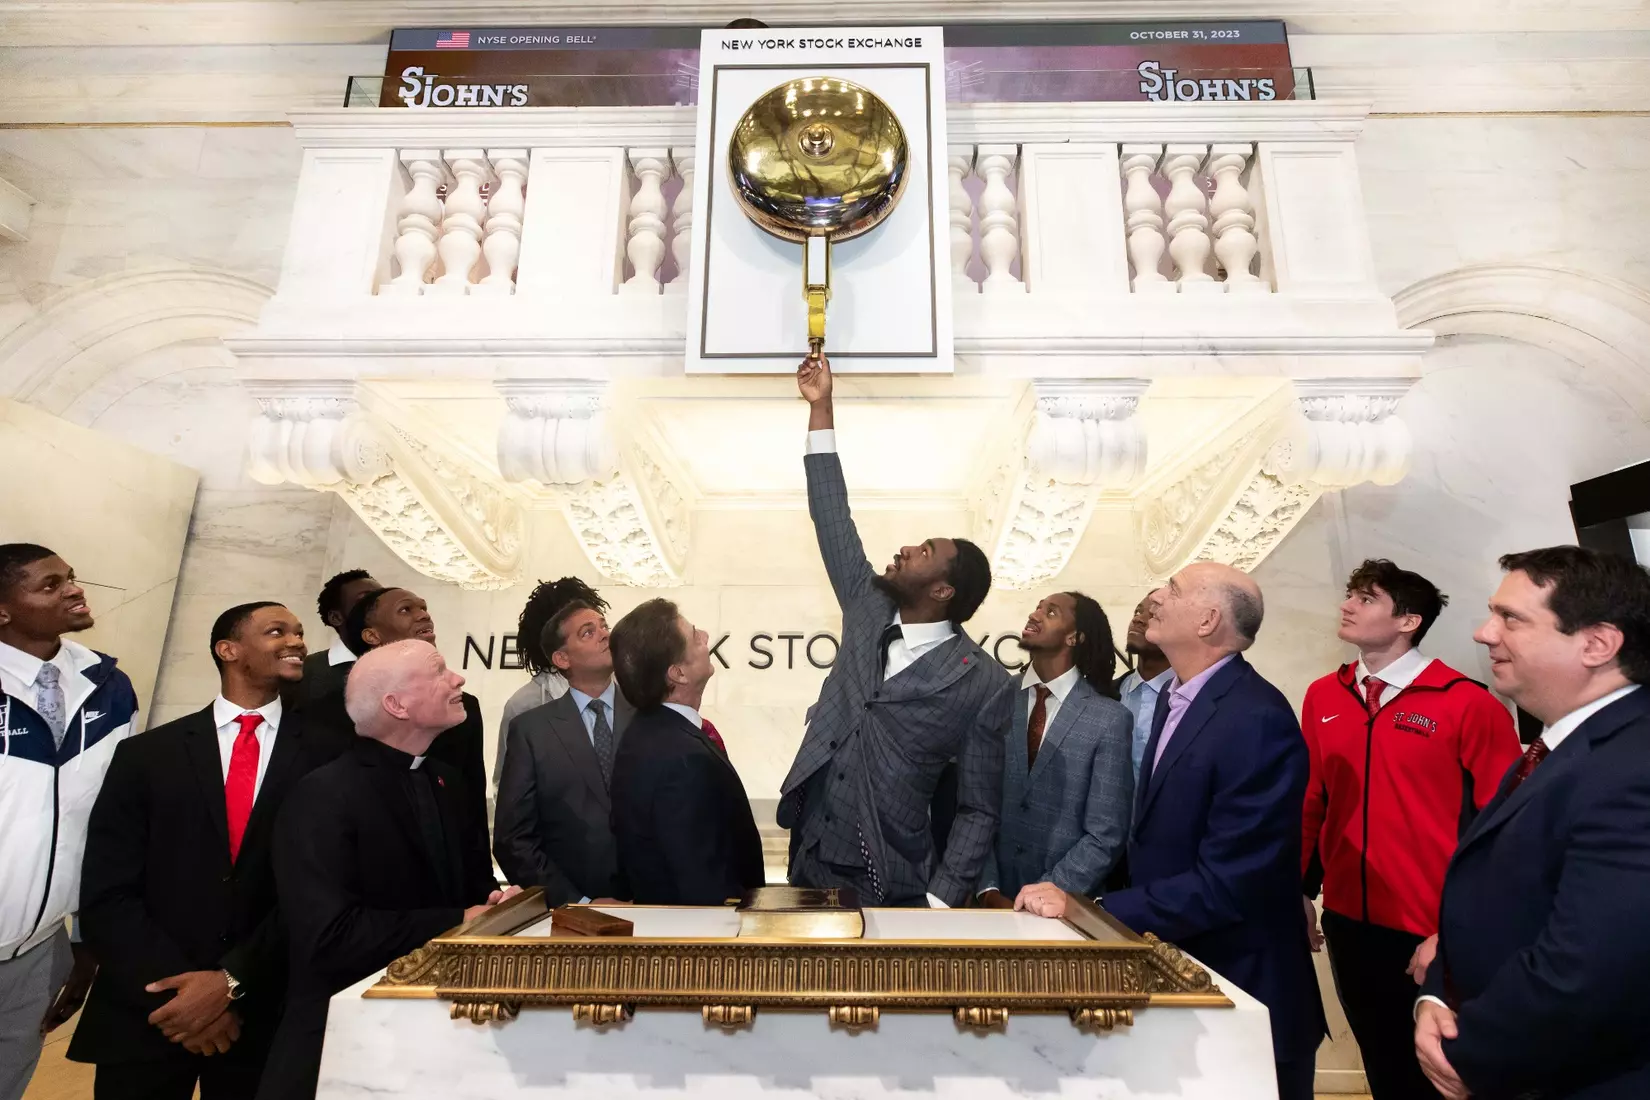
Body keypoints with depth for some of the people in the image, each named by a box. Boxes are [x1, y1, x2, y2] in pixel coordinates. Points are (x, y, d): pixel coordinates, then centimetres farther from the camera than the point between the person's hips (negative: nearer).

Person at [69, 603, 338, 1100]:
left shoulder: (323, 760, -5)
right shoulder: (145, 754, 0)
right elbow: (105, 896, -3)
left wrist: (233, 981, -14)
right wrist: (178, 986, -12)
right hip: (146, 1013, 1)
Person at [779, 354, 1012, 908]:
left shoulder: (985, 684, -11)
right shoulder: (869, 610, 1)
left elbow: (979, 811, -6)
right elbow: (834, 520, 2)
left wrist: (941, 902, -15)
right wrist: (821, 409, 2)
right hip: (809, 861, 5)